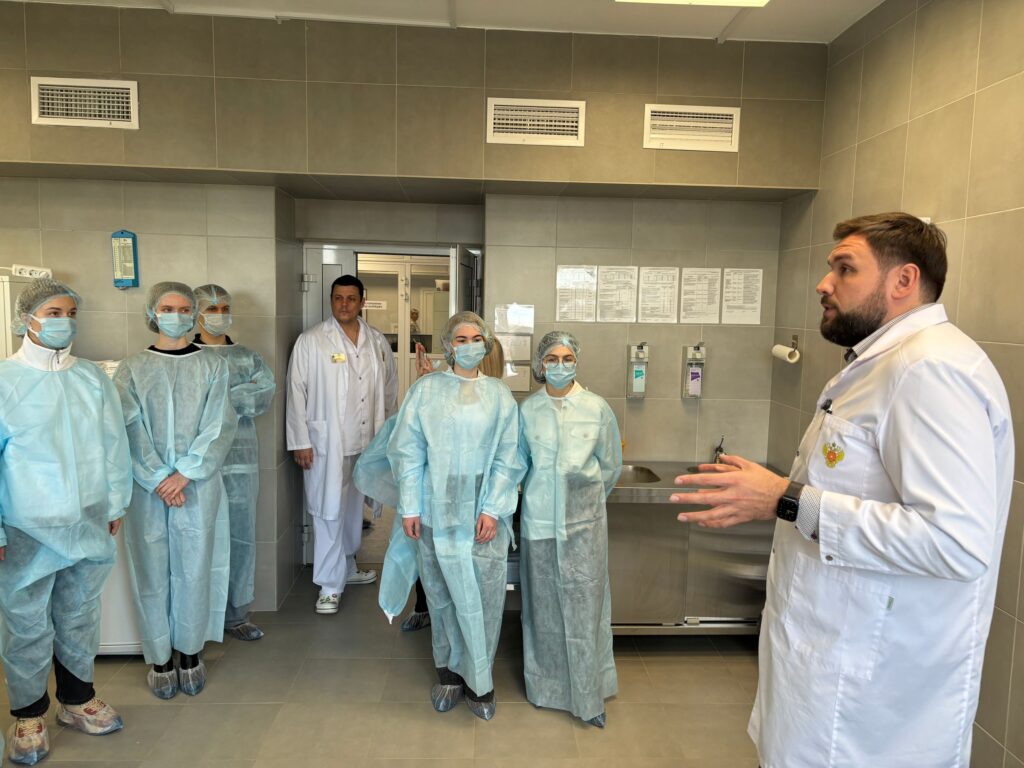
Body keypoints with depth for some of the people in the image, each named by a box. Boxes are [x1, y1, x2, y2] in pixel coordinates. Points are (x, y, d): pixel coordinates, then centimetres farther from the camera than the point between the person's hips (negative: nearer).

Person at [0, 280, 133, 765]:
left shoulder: (92, 378, 2)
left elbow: (113, 444, 7)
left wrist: (116, 503, 9)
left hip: (90, 525, 3)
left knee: (80, 618, 17)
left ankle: (77, 699, 36)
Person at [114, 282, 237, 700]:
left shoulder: (212, 366, 3)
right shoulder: (132, 368, 4)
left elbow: (220, 427, -4)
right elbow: (130, 429, -4)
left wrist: (184, 474, -13)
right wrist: (159, 479, -13)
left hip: (198, 484, 0)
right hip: (147, 487, 0)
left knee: (195, 568, 5)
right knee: (152, 570, 6)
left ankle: (190, 651, 22)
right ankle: (159, 658, 20)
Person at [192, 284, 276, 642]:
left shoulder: (248, 357, 12)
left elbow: (267, 392, -4)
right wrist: (239, 401, -12)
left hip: (240, 461, 3)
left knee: (242, 537, 6)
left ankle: (236, 614, 20)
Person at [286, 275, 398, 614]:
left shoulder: (378, 341, 5)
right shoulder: (311, 341, -7)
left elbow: (390, 388, 12)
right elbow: (297, 392, -7)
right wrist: (300, 441, -9)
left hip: (366, 440, 4)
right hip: (327, 442, -4)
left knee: (353, 508, 17)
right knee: (329, 512, 0)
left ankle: (346, 567, 35)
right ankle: (329, 584, 12)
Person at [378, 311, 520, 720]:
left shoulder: (500, 395, 3)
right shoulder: (425, 390, 1)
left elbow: (507, 458, 1)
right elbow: (408, 451, 0)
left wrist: (492, 509, -7)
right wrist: (410, 509, -5)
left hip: (484, 510, 0)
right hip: (437, 508, 0)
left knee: (484, 596, 1)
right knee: (442, 594, 10)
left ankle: (477, 679, 19)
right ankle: (448, 671, 29)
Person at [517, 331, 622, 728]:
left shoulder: (597, 408, -4)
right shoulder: (527, 409, -2)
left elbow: (611, 465, 7)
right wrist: (541, 494, 10)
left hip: (584, 520, -1)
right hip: (539, 519, 1)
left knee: (584, 606, 3)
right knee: (544, 606, 11)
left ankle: (589, 695, 18)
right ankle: (545, 685, 29)